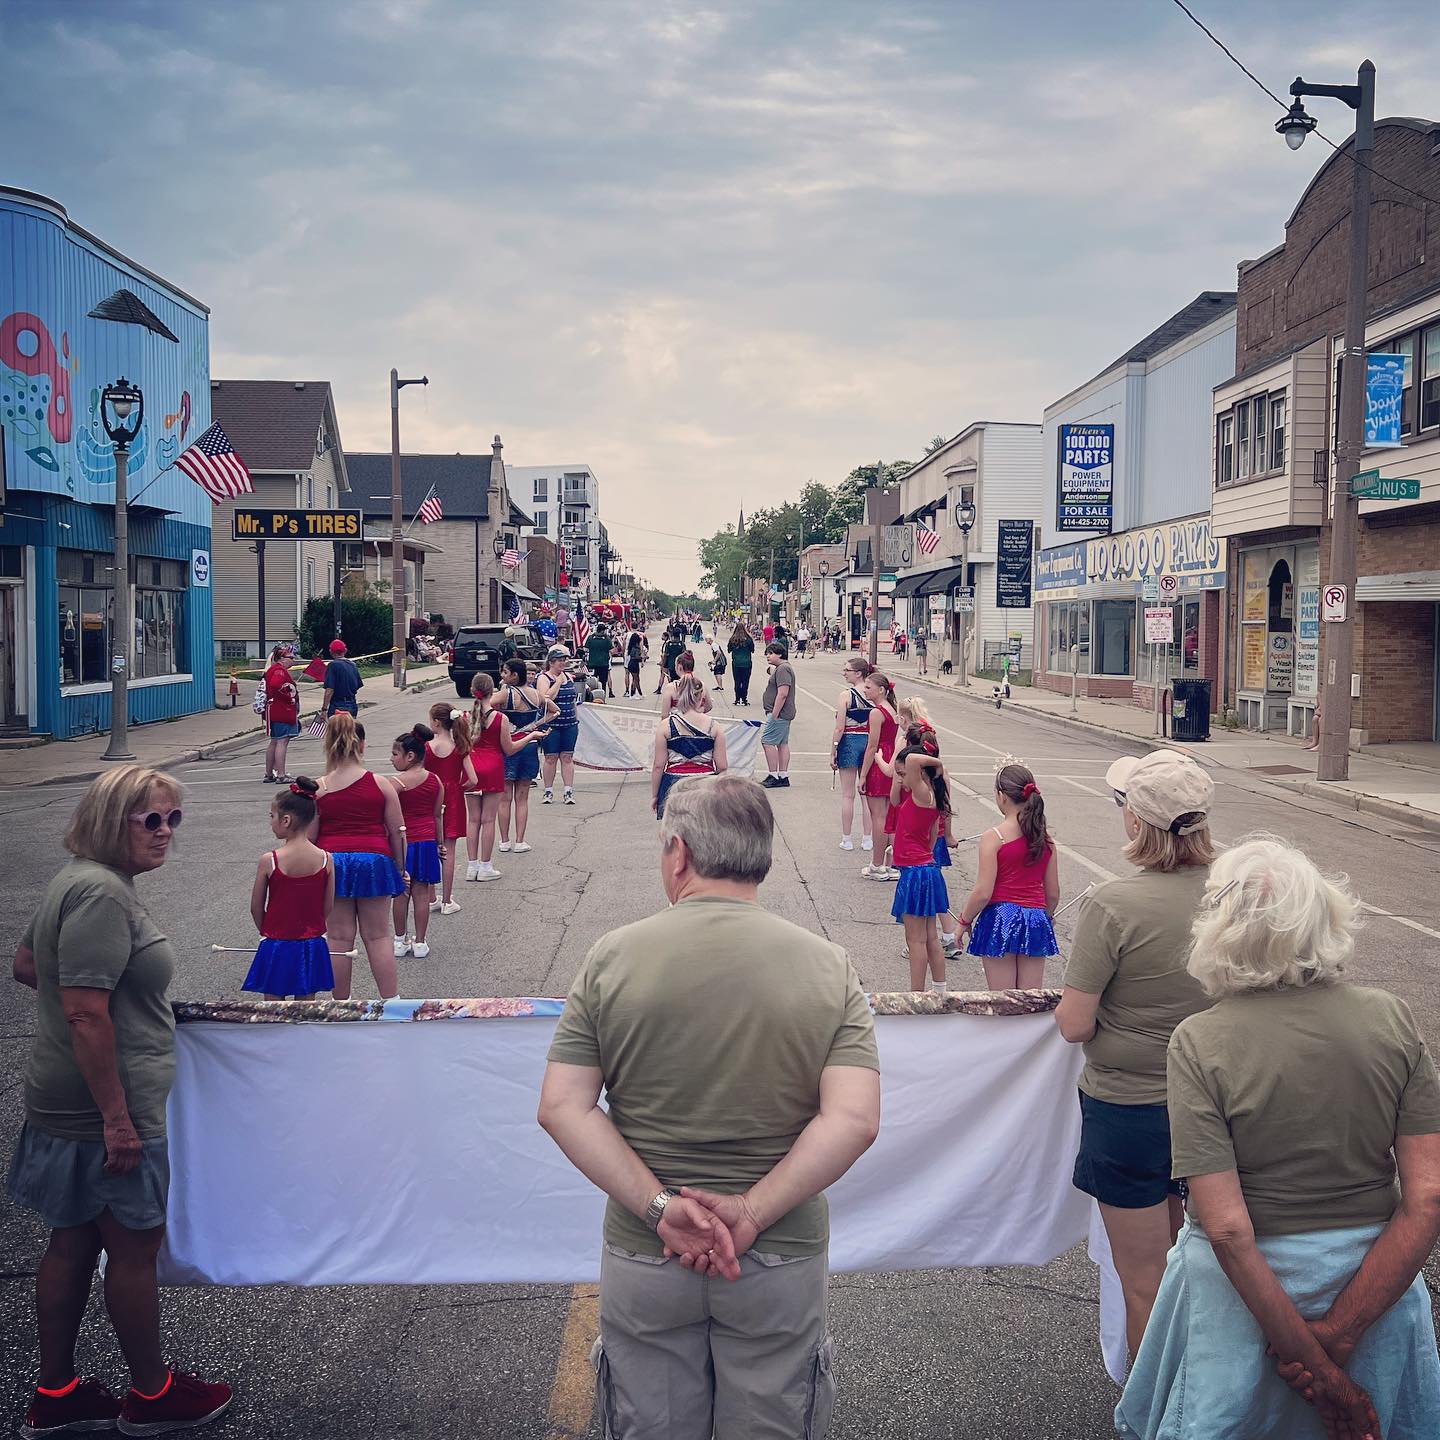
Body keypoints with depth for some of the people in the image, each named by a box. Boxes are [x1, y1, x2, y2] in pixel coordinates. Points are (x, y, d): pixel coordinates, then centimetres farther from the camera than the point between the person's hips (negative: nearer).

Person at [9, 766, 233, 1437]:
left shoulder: (83, 880, 10)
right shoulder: (101, 893, -23)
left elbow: (26, 963, 23)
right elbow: (86, 1014, -27)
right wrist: (117, 1119, -25)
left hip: (66, 1105, 10)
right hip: (107, 1106, -10)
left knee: (72, 1242, 18)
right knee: (135, 1248, 6)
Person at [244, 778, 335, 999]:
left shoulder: (269, 861, -15)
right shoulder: (325, 859, -8)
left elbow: (256, 907, -5)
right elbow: (328, 907, 0)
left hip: (277, 945, -3)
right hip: (312, 945, 3)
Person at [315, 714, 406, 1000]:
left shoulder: (318, 790, -4)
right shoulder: (381, 785, -4)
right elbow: (397, 831, 0)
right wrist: (401, 868, 12)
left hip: (333, 861, 0)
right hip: (374, 860, 0)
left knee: (339, 938, 8)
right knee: (378, 936, 9)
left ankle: (341, 1004, 15)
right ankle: (390, 1000, 9)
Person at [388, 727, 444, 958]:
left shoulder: (396, 782, -14)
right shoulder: (435, 781, 1)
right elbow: (438, 815, 8)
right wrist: (440, 842, 17)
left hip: (402, 842, -4)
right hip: (427, 841, 4)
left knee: (400, 893, 8)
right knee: (421, 892, 8)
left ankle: (401, 941, 17)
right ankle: (420, 943, 12)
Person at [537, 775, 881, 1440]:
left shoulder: (613, 956, -9)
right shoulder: (829, 966, -8)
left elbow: (562, 1107, -13)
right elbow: (854, 1120, -17)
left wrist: (659, 1206, -15)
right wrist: (751, 1215, -16)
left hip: (643, 1258, 0)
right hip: (783, 1260, 0)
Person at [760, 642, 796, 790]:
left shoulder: (783, 669, -17)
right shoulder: (784, 667, 18)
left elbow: (782, 694, -24)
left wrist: (774, 715, -23)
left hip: (779, 713, -11)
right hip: (784, 714, 11)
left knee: (767, 741, -8)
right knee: (783, 743, 11)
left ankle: (774, 776, -6)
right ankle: (783, 777, 14)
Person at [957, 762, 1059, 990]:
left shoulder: (993, 837, -11)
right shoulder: (1045, 839, 4)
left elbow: (983, 893, -14)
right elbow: (1053, 894, 9)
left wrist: (964, 920, 1)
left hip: (1000, 918, -4)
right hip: (1036, 920, 4)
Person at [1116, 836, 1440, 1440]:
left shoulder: (1199, 1042, -20)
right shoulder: (1390, 1018, -11)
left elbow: (1229, 1230, -24)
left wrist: (1319, 1368, -15)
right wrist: (1338, 1335, -15)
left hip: (1249, 1287, -3)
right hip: (1374, 1283, 3)